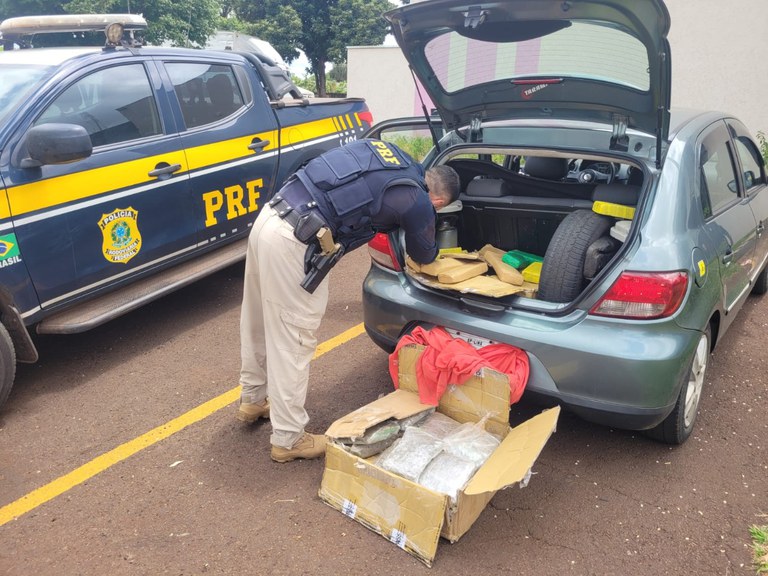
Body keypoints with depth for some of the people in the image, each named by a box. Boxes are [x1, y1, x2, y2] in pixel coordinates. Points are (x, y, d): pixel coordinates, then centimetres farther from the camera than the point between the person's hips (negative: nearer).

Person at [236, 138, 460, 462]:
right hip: (295, 244, -9)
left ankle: (253, 400, 44)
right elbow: (423, 255, 16)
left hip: (271, 218, 9)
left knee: (259, 322, 23)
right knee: (293, 341, 3)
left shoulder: (398, 159, 16)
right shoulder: (418, 202, -3)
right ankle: (289, 440, 18)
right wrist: (433, 250, 38)